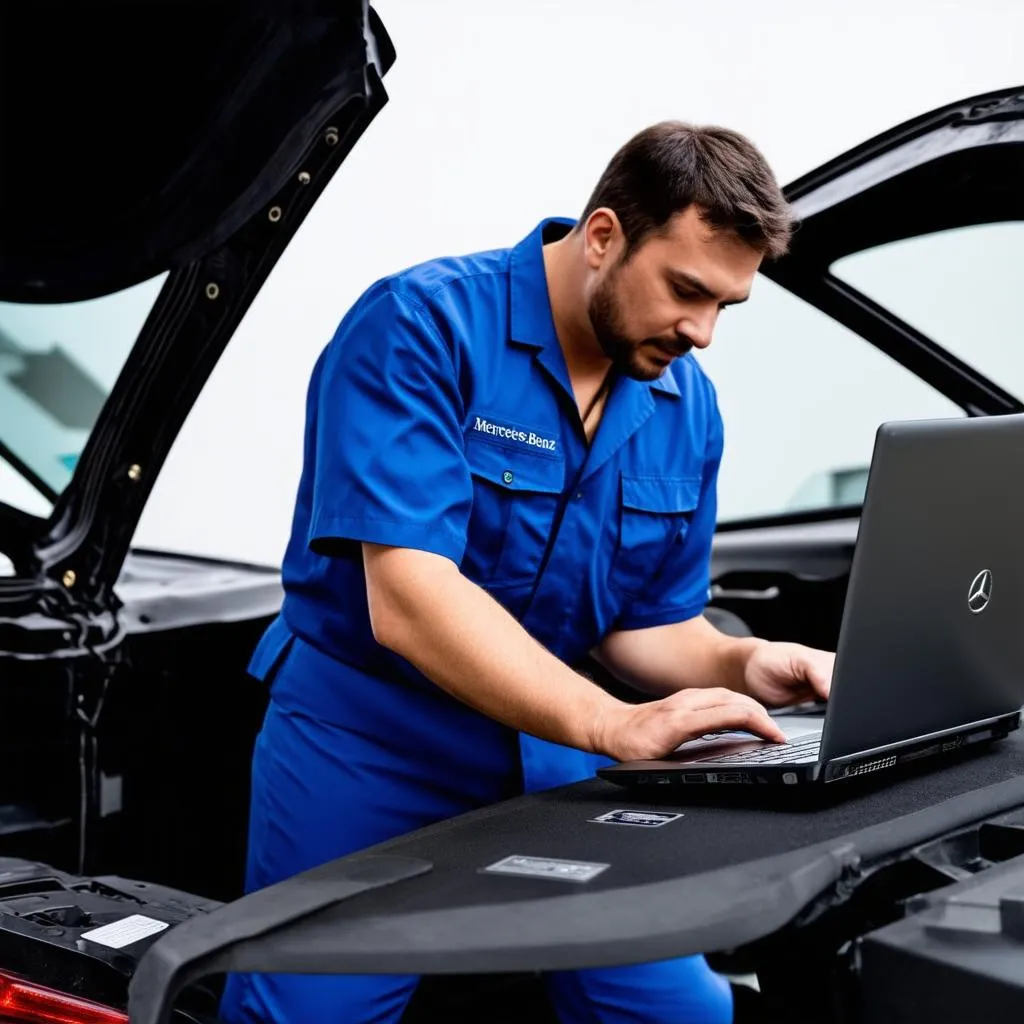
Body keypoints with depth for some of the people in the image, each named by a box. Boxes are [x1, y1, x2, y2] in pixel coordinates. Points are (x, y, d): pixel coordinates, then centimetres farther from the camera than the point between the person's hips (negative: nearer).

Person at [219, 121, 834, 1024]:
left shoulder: (688, 409, 3)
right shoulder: (420, 328, -19)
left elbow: (649, 624, 11)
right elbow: (407, 602, -28)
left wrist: (741, 666, -12)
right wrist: (615, 725, -35)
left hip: (545, 742, 5)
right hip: (367, 740, -5)